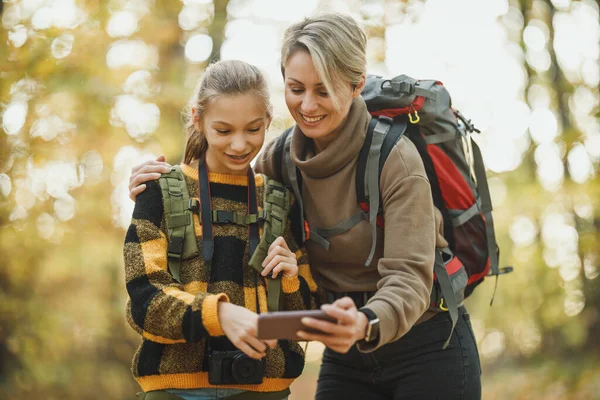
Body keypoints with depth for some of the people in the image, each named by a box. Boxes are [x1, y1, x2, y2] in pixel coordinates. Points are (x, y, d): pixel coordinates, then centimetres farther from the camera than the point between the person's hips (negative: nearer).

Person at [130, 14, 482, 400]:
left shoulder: (395, 158, -19)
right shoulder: (279, 158, -4)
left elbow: (408, 278, -25)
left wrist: (366, 325, -45)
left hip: (429, 350, -4)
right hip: (347, 355, 4)